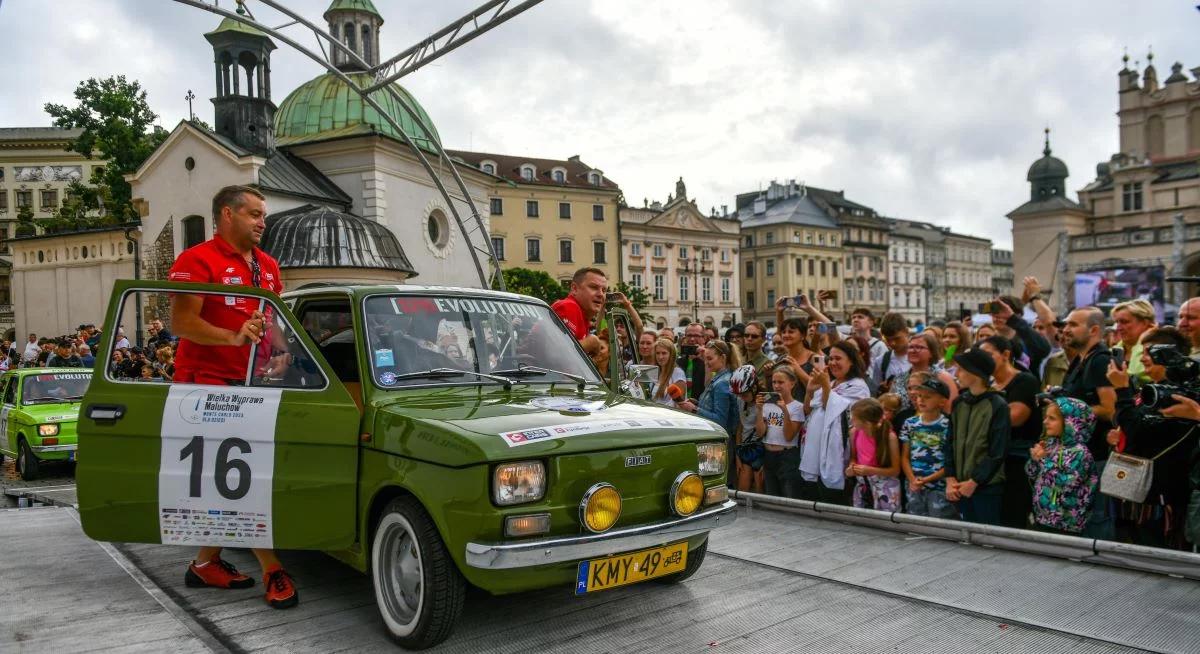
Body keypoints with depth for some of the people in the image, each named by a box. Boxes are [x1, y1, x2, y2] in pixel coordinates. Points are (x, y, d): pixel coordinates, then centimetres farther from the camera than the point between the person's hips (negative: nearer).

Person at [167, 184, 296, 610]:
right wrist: (233, 337, -30)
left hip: (252, 383, 8)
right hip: (208, 382, -8)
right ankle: (271, 570, -4)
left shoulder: (267, 266, 13)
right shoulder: (197, 261, -9)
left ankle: (205, 563, 27)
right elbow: (181, 322, -18)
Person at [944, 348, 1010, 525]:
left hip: (987, 487, -5)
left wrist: (974, 482, -11)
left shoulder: (997, 406, -9)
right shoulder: (958, 403, 7)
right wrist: (950, 478, 0)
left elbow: (997, 452, -11)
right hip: (962, 486, 5)